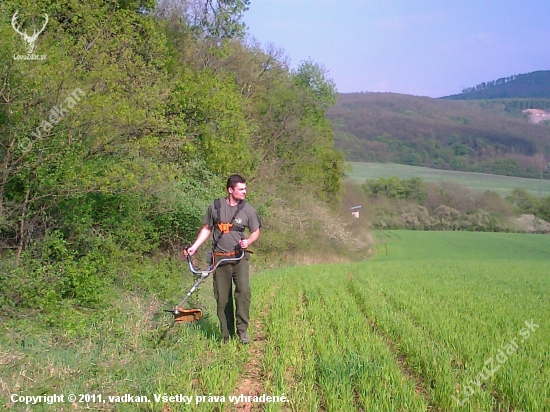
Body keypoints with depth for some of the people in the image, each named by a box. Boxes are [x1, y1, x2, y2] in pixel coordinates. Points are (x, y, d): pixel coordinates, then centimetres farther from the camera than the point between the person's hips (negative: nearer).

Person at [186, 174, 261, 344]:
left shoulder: (248, 210, 1)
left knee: (243, 290, -20)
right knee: (222, 298, 4)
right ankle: (227, 336, 12)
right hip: (220, 258, 1)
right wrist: (194, 246, 5)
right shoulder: (215, 206, 2)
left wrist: (248, 241, -12)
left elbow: (256, 231, 9)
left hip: (239, 257, -1)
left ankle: (242, 330, -10)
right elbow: (207, 229, 13)